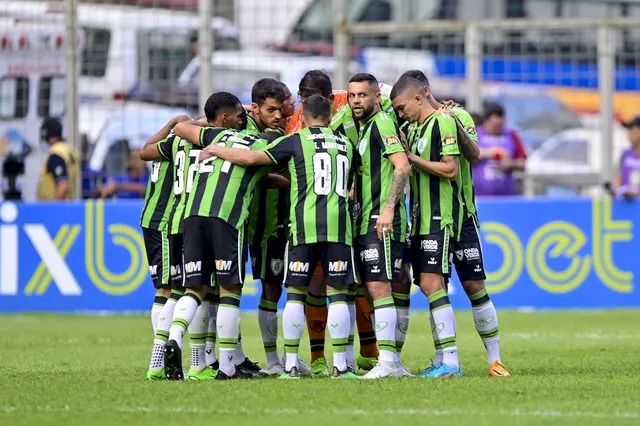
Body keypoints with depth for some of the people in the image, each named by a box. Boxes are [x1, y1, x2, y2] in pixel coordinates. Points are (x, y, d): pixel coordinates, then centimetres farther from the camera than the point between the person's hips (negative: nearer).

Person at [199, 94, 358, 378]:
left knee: (295, 293, 4)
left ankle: (290, 363, 2)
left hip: (304, 225, -2)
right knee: (337, 292, 2)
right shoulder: (346, 145, 16)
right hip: (338, 225, 2)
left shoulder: (295, 142, 3)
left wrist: (215, 150, 9)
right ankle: (340, 364, -2)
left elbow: (251, 158, -5)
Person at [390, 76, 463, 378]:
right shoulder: (415, 128, 18)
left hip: (439, 217, -9)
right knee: (428, 286, 8)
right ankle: (443, 360, 11)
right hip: (421, 218, 9)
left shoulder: (442, 122, -10)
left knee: (431, 283, -14)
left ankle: (451, 362, -15)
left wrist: (412, 158, -12)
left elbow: (450, 169, -17)